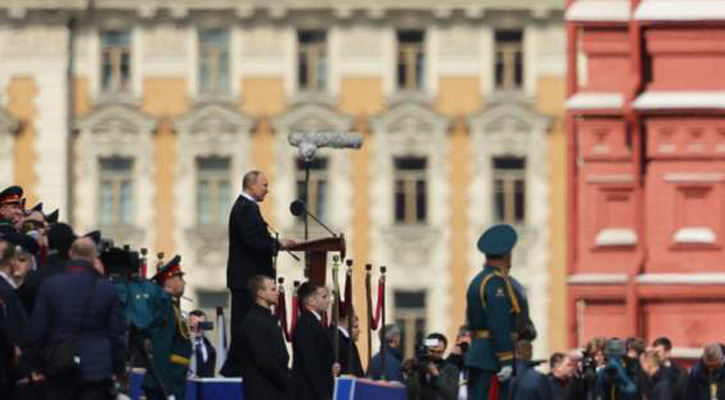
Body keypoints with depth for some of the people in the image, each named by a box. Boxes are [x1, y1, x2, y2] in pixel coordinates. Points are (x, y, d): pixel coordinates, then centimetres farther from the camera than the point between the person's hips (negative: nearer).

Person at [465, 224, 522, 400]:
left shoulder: (478, 280, 18)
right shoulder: (496, 282, -13)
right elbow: (499, 325, -20)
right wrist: (506, 361, -21)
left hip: (477, 355, 10)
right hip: (492, 358, -10)